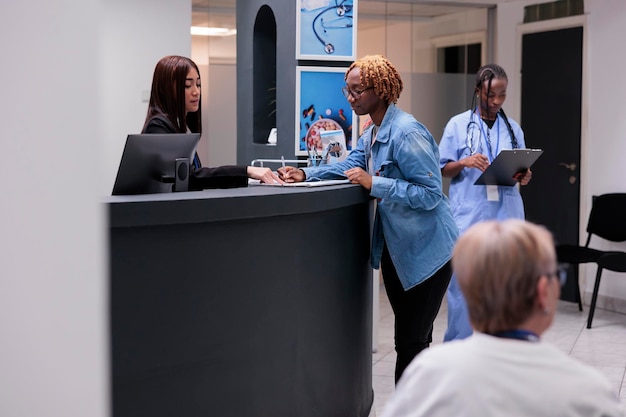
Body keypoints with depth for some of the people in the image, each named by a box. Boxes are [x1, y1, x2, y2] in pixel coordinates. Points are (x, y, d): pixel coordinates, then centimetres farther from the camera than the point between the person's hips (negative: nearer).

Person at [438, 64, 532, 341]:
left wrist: (524, 176, -6)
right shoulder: (458, 125, 2)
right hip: (468, 217, -3)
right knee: (464, 285, -3)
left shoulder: (513, 128, 12)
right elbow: (443, 170, 3)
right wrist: (465, 163, -16)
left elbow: (521, 170, 17)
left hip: (506, 217, 3)